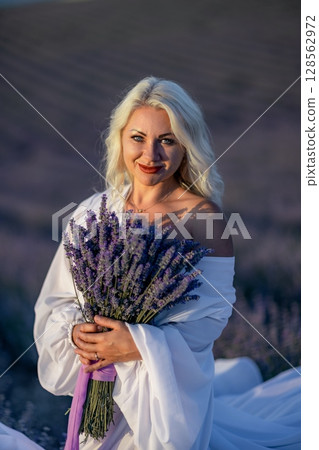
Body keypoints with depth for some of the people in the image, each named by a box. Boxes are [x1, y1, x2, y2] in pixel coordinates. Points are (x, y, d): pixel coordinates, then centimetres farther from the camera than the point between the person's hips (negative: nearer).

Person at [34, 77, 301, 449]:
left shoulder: (201, 215, -17)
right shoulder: (95, 210, -4)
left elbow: (212, 314, -18)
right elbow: (58, 300, 0)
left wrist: (140, 345, -29)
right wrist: (76, 331, -21)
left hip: (168, 382, -4)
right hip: (100, 383, 5)